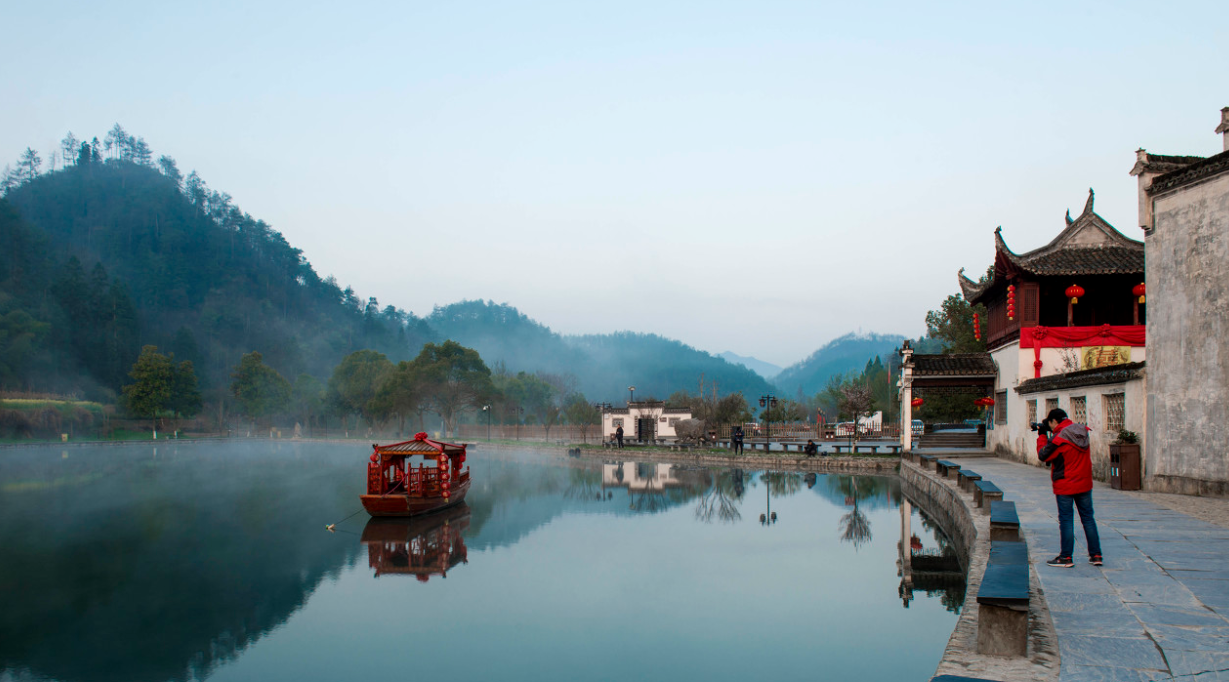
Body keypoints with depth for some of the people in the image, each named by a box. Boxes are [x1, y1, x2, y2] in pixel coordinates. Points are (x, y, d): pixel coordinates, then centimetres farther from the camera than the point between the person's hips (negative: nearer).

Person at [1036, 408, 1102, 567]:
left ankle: (1066, 557, 6)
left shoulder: (1058, 438, -20)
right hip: (1085, 483, 6)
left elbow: (1043, 455, -9)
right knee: (1088, 517, 13)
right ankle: (1096, 555, 16)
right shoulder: (1083, 432, 2)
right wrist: (1049, 436, 9)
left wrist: (1042, 436, 1)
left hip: (1065, 485, -6)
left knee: (1066, 520, 1)